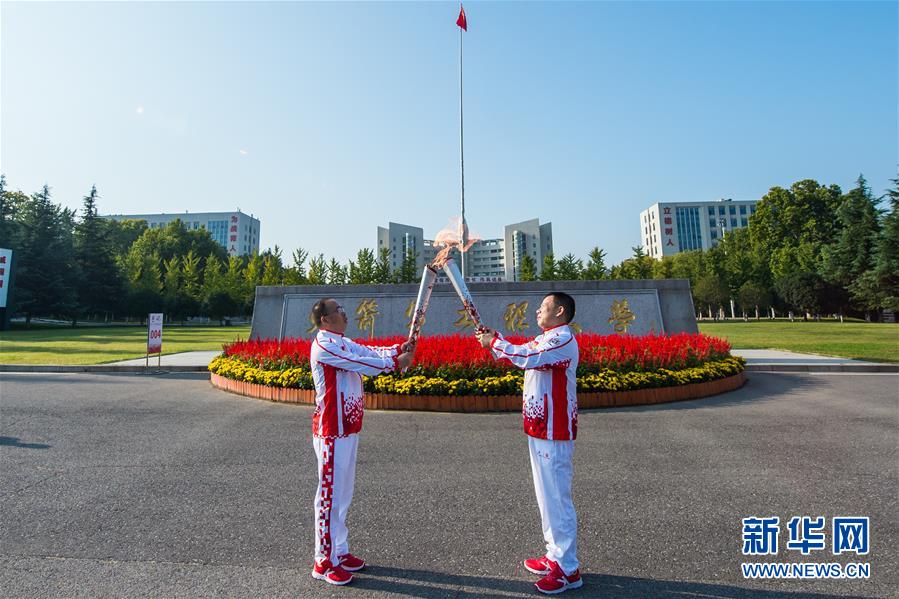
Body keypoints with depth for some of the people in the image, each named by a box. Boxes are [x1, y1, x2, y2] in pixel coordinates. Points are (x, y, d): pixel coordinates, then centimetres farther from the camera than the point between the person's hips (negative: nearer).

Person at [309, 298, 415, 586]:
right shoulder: (323, 345, -17)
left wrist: (401, 348, -7)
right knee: (330, 494, 1)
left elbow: (370, 352, 6)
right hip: (332, 431, -9)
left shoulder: (343, 343, 13)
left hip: (346, 429, 10)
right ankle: (325, 562, 15)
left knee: (343, 493, 17)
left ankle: (339, 551, 31)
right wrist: (396, 363, -15)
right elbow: (360, 364, -22)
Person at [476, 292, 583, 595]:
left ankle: (568, 570, 13)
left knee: (557, 497, -1)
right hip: (540, 427, 10)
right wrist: (494, 341, 3)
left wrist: (493, 341, -18)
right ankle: (556, 556, 32)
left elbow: (528, 358, -29)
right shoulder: (547, 338, 14)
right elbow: (522, 355, 14)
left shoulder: (563, 338, -17)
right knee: (547, 494, 18)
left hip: (554, 430, -10)